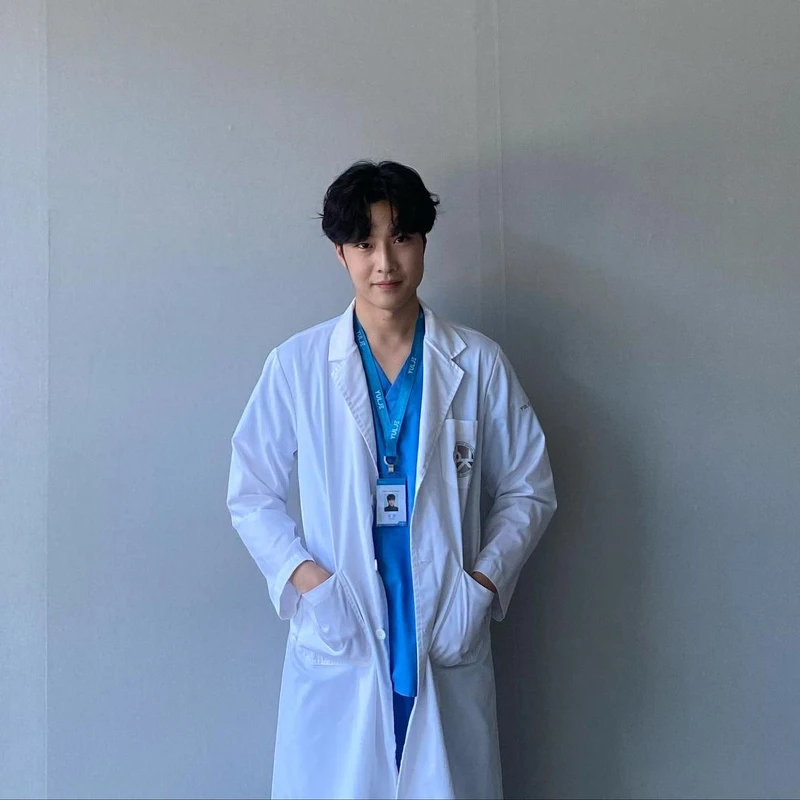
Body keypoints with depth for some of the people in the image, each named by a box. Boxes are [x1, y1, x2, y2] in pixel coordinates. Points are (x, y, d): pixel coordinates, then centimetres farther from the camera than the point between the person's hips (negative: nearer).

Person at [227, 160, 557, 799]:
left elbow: (530, 489, 6)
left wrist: (484, 581, -6)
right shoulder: (297, 365, -2)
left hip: (448, 648, 1)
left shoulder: (479, 364, 0)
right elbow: (251, 494, 4)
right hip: (337, 648, 0)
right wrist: (303, 577, -9)